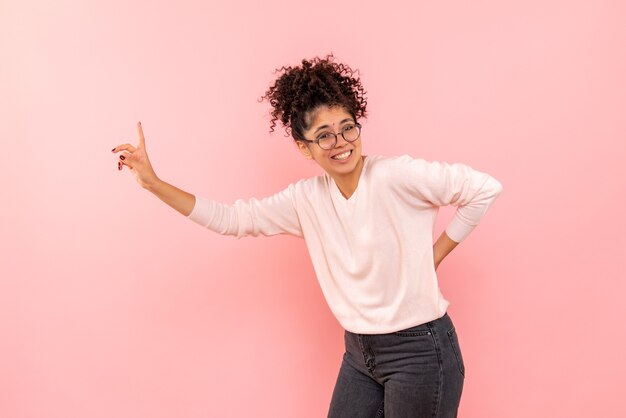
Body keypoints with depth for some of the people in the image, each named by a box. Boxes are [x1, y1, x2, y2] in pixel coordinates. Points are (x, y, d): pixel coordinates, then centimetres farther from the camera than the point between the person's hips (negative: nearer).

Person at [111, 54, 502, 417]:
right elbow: (231, 218, 4)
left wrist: (434, 255, -10)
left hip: (418, 350, -5)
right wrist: (152, 182, -2)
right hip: (360, 353, 6)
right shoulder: (308, 198, 0)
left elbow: (485, 188, -15)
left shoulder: (396, 175, -17)